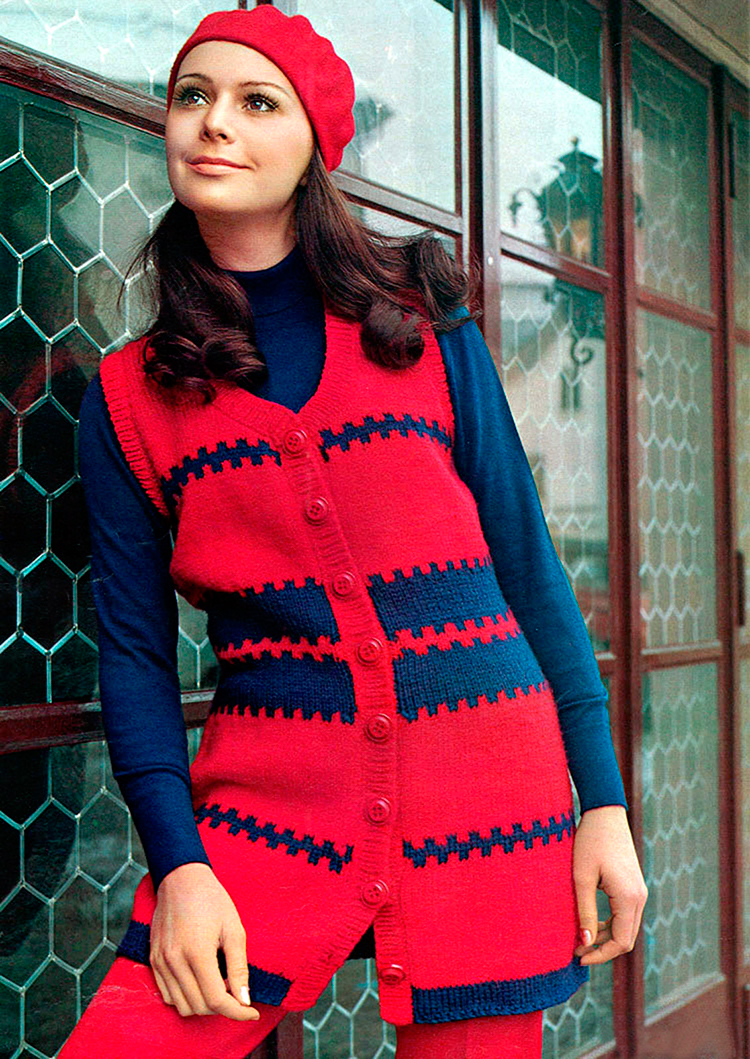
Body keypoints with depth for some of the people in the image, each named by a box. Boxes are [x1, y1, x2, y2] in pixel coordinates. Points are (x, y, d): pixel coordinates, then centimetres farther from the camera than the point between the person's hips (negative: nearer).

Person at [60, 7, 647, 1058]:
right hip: (267, 802, 0)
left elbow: (528, 562, 5)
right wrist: (178, 864, -9)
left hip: (485, 789, 0)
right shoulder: (129, 393, 6)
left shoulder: (421, 329, 5)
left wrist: (603, 802, 2)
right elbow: (134, 649, 3)